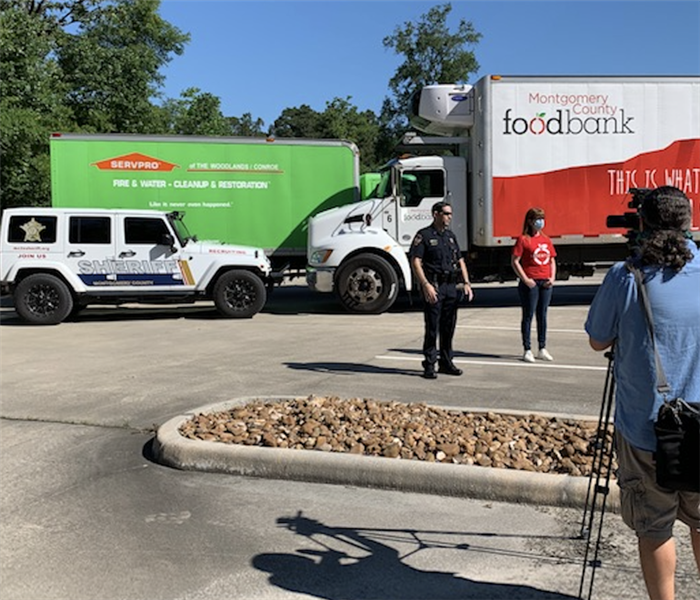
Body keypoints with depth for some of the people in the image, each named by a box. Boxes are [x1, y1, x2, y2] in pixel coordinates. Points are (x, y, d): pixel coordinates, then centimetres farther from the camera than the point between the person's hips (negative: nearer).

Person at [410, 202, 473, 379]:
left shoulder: (450, 235, 16)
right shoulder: (424, 235, -5)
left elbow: (460, 261, 19)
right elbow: (415, 261, -13)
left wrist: (466, 283, 8)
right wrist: (426, 285, -22)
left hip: (451, 286, 6)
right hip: (433, 286, -6)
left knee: (449, 327, 10)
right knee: (432, 328, -4)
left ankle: (446, 362, 20)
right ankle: (429, 365, 4)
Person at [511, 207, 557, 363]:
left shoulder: (546, 240, 13)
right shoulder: (523, 239, -5)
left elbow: (552, 260, 18)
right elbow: (514, 261, -9)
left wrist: (552, 277, 2)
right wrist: (525, 280, -14)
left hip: (545, 283, 6)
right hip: (531, 283, -6)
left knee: (542, 315, 11)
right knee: (528, 316, 1)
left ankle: (542, 349, 20)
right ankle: (527, 350, 7)